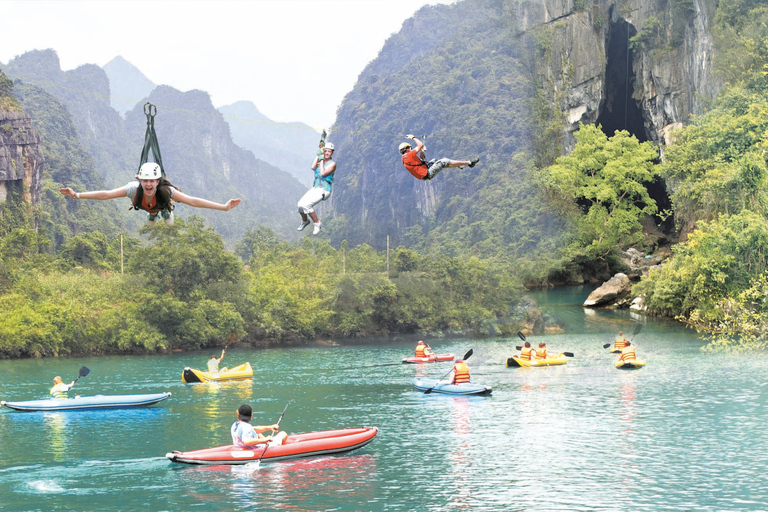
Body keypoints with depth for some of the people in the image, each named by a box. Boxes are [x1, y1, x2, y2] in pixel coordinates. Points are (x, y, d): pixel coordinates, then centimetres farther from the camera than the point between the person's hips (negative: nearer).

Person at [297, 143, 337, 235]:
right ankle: (304, 221, 16)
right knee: (300, 204, -14)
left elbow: (323, 173, -14)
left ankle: (317, 223, -9)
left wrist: (322, 160, -4)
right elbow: (313, 167, -6)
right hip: (315, 188, 6)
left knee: (306, 204, -26)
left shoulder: (332, 164, 0)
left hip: (324, 189, -6)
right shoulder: (319, 161, 15)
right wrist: (318, 155, -2)